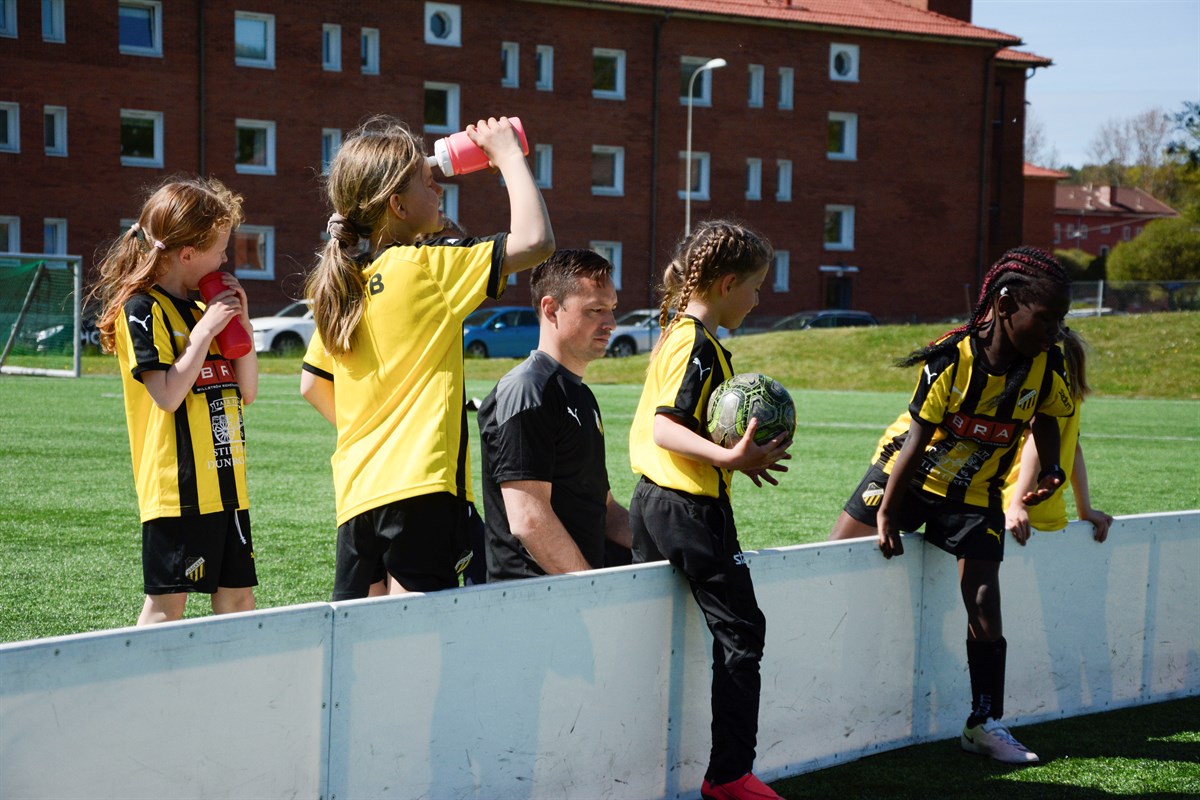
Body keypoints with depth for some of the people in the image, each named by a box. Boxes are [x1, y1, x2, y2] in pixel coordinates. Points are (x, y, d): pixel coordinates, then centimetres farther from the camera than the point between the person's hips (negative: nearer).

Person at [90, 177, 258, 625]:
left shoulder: (204, 308, 15)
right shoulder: (142, 309, -9)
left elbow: (247, 392, 14)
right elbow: (168, 394, -20)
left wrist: (240, 322, 4)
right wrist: (206, 329, -15)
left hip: (226, 483, 8)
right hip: (177, 485, -8)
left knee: (237, 597, 9)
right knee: (166, 603, -5)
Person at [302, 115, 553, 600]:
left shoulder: (342, 284, 12)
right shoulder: (425, 266, -10)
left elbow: (312, 386, 21)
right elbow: (534, 240, -16)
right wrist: (508, 154, -4)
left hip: (357, 491, 8)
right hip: (418, 487, -8)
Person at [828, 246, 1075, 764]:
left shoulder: (1049, 367, -14)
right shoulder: (951, 357, -25)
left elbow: (1045, 423, 7)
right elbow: (917, 437, -21)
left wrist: (1050, 470, -13)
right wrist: (887, 513, -17)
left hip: (975, 494, 2)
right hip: (908, 473, -2)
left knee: (984, 605, -6)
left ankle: (985, 722, 6)